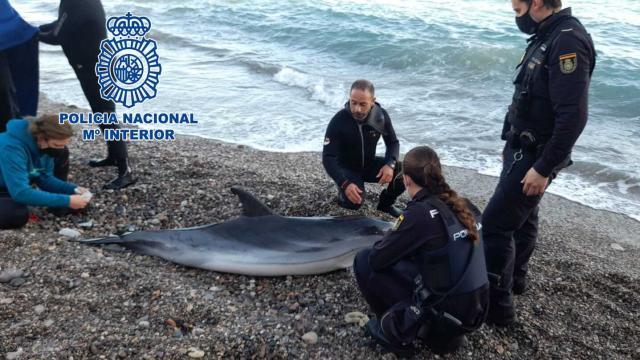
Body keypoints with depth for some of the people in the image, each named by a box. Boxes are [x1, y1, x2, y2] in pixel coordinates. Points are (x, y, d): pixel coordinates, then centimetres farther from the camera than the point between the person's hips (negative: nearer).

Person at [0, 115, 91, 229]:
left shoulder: (44, 145, -13)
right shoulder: (12, 147, -36)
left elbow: (45, 178, -2)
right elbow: (20, 193, -41)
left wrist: (73, 190, -19)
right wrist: (66, 201, -40)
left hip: (16, 185, 7)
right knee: (18, 215, -36)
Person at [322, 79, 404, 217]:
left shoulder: (381, 115, -15)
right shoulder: (338, 121, -26)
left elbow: (393, 143, -3)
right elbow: (328, 158, -26)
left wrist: (390, 164, -26)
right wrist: (345, 183, -42)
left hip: (370, 164, 4)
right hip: (347, 168, -4)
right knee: (354, 201, -32)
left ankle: (385, 203, 8)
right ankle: (342, 192, 6)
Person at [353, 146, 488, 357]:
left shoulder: (420, 213, -19)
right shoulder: (463, 206, 2)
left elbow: (377, 259, -13)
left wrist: (387, 244, 8)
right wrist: (400, 244, 17)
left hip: (447, 316, -7)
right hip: (475, 313, 7)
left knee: (365, 261, 0)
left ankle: (397, 335, 11)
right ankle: (445, 336, 20)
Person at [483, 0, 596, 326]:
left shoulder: (568, 41, -22)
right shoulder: (547, 38, 10)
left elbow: (573, 116, -27)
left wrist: (544, 169, -25)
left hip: (536, 156, -10)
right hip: (525, 149, 10)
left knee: (495, 222, -9)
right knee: (522, 217, 22)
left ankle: (497, 306, 1)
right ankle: (514, 278, 40)